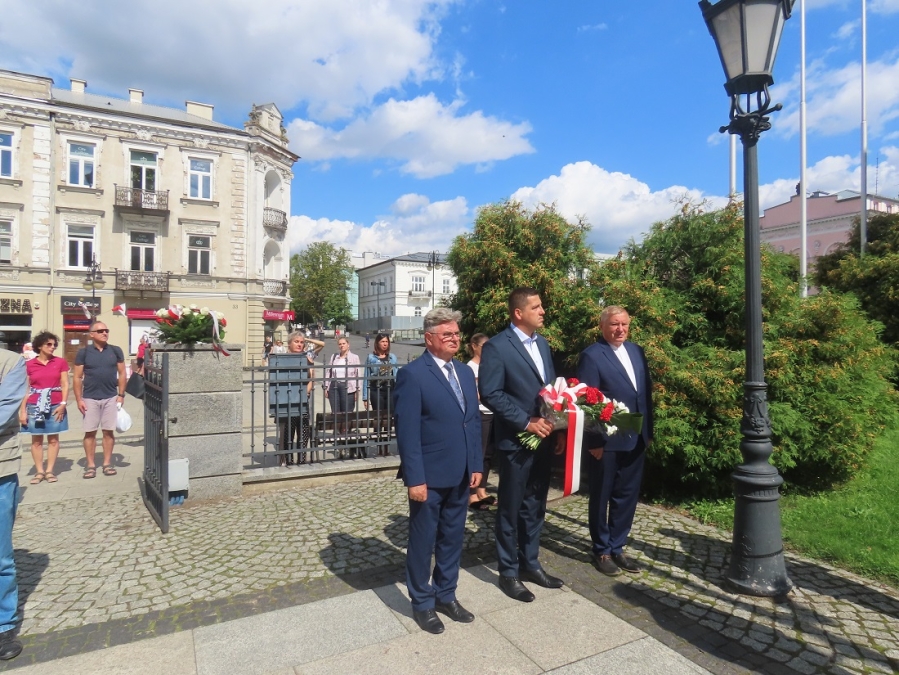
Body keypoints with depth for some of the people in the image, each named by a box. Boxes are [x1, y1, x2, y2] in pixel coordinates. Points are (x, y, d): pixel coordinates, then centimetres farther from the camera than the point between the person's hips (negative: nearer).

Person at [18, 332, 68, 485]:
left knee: (53, 439, 4)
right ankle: (39, 471, 13)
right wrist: (22, 410, -1)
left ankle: (50, 471, 12)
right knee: (36, 440, 5)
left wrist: (63, 404, -7)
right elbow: (25, 389, 3)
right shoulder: (29, 365, 3)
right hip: (34, 406, 0)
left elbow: (65, 385, 3)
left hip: (55, 406, 0)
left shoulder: (60, 362, 4)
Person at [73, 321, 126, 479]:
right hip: (90, 398, -1)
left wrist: (121, 395, -1)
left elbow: (122, 373, 6)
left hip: (111, 398, 1)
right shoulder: (83, 352, -1)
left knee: (109, 431, 6)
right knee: (90, 432, 5)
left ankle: (107, 463, 14)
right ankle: (91, 465, 14)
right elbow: (78, 377, 1)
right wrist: (79, 399, -4)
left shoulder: (116, 351, 3)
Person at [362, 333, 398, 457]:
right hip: (376, 390, -2)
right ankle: (379, 448, 10)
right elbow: (367, 378, 2)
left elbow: (396, 375, 11)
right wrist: (365, 397, -1)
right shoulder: (370, 357, 1)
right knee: (378, 418, 1)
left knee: (388, 418, 7)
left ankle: (387, 447, 18)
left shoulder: (392, 357, 8)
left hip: (390, 389, 2)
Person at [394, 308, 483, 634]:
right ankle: (422, 603, 31)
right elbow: (407, 432, -16)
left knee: (452, 539, 19)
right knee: (422, 542, 12)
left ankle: (446, 595, 38)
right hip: (429, 476, -6)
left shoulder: (465, 372, 8)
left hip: (460, 474, 6)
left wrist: (476, 465, 7)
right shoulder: (412, 374, -14)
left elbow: (474, 421, 11)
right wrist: (415, 478, -18)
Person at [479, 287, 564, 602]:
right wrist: (526, 422, -19)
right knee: (511, 509, 8)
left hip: (544, 438, 7)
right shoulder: (496, 346, -13)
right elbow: (490, 394, -17)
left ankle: (530, 564, 35)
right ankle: (508, 572, 24)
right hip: (515, 441, -7)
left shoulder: (542, 344, 11)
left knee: (535, 506, 18)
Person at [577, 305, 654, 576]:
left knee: (627, 496, 16)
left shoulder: (636, 352, 9)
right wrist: (593, 441, -16)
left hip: (636, 439, 7)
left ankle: (617, 547, 32)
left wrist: (648, 430, 10)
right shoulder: (591, 355, -12)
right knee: (601, 497, 10)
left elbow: (646, 391, 13)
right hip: (607, 441, -6)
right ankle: (602, 551, 26)